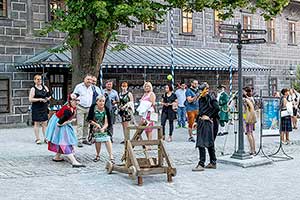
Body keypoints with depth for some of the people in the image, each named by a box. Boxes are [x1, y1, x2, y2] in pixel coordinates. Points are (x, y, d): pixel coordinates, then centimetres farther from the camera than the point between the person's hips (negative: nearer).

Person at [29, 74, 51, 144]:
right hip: (36, 108, -4)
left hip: (44, 108, 4)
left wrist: (47, 98, -2)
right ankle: (37, 139, 7)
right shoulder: (33, 89, -4)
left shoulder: (45, 87, 11)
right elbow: (30, 99, -10)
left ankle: (45, 138, 10)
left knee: (44, 123, 5)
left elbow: (49, 96, 19)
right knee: (36, 123, 1)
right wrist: (40, 99, -16)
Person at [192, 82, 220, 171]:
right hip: (201, 122, 8)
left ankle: (201, 164, -12)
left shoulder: (211, 98, -9)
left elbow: (217, 108, -18)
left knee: (201, 144, -13)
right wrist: (197, 121, 16)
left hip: (208, 122, -8)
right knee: (209, 144, 14)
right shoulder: (201, 99, 14)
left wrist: (209, 116, -13)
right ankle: (213, 163, 21)